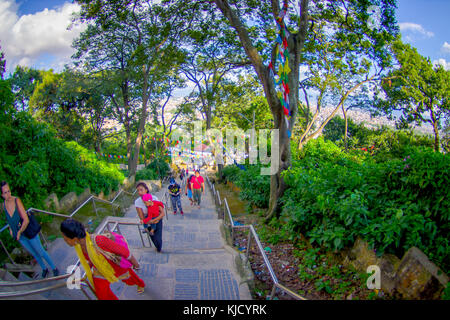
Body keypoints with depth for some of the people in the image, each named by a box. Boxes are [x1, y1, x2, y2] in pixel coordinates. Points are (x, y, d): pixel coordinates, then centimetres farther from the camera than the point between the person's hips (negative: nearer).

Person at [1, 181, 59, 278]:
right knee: (33, 253, 21)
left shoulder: (17, 201, -27)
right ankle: (44, 269, 43)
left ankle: (54, 268, 30)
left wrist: (19, 232, -17)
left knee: (41, 251, 10)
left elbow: (26, 221, -26)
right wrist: (10, 229, 5)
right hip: (18, 235, 5)